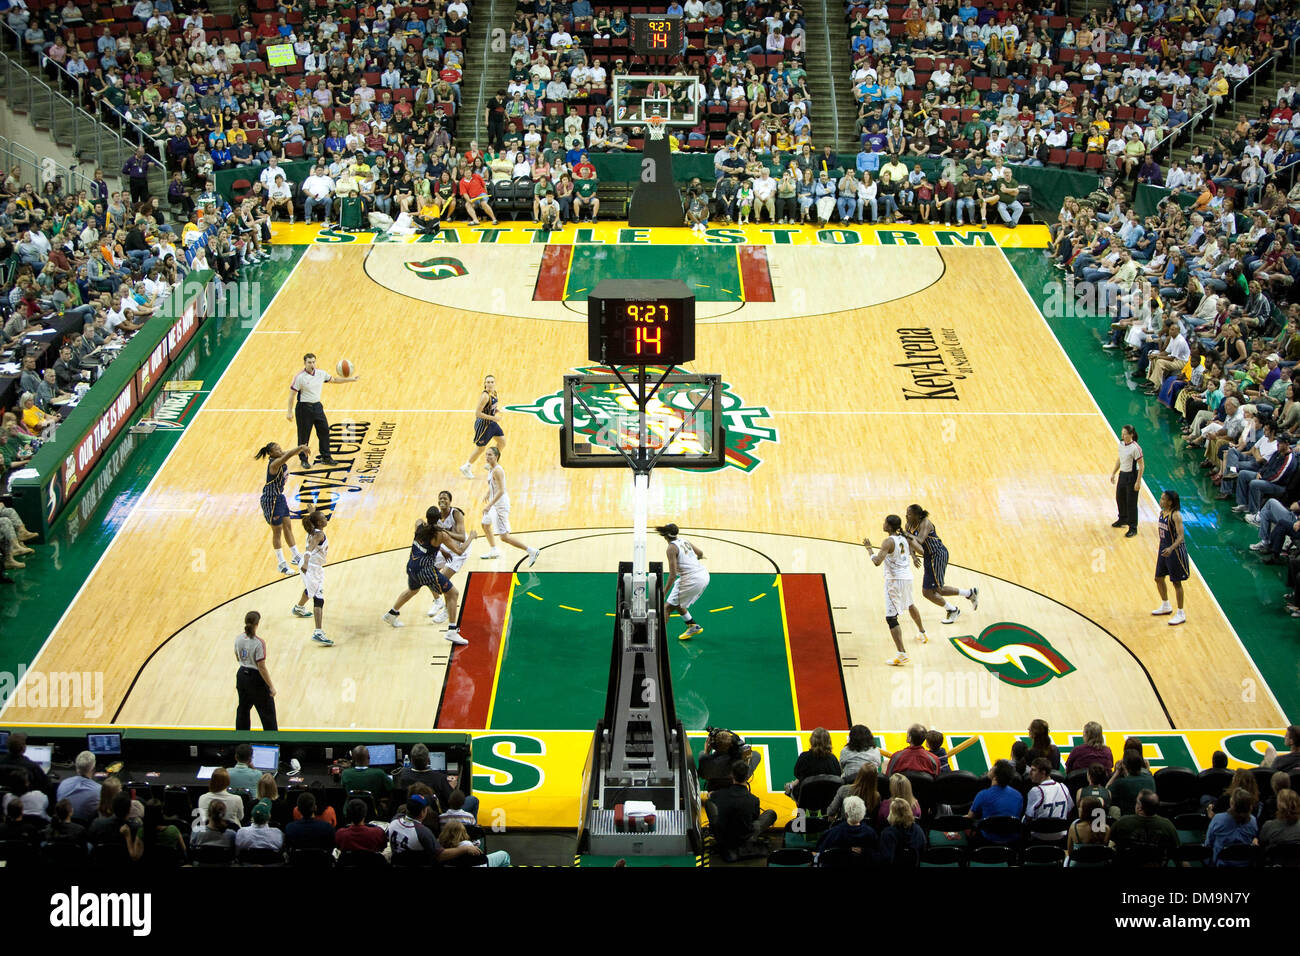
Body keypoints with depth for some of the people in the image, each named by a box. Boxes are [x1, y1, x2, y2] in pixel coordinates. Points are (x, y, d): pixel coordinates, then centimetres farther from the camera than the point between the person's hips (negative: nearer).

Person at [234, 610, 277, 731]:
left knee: (243, 708, 20)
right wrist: (271, 686, -13)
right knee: (267, 712, 6)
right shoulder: (259, 643, -24)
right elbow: (262, 668, -21)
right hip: (256, 678, -7)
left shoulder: (238, 639, -4)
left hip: (242, 675, 7)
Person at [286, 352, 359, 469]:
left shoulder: (321, 373, 1)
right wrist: (290, 412, -15)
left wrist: (350, 379, 12)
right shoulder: (299, 377, -15)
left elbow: (334, 379, 18)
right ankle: (304, 460, 16)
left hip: (317, 406, 6)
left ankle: (326, 457, 22)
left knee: (324, 431, 8)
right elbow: (292, 394, -12)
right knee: (304, 435, 2)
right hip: (304, 408, -6)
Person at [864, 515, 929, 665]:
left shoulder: (889, 542, -16)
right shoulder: (904, 539, 8)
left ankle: (902, 654, -21)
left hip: (894, 580, -9)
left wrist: (868, 548, -11)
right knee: (909, 604, 37)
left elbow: (877, 562, -23)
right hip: (907, 578, 9)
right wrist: (913, 557, 43)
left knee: (891, 618, -10)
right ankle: (921, 633, 61)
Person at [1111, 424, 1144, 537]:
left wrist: (1138, 482, -20)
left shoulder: (1135, 448, -22)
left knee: (1131, 502, -2)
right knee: (1119, 498, 21)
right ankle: (1123, 519, 45)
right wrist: (1113, 473, 18)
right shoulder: (1121, 444, 2)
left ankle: (1133, 528, 9)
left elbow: (1141, 465, -19)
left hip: (1132, 476, -8)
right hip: (1122, 474, 8)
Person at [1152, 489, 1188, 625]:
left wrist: (1171, 548, -43)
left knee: (1176, 582, 0)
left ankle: (1180, 614, 11)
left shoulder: (1176, 515, -23)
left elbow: (1180, 536, -28)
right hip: (1164, 548, 9)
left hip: (1175, 550, -9)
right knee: (1159, 578, 18)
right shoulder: (1162, 512, 3)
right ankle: (1166, 606, 39)